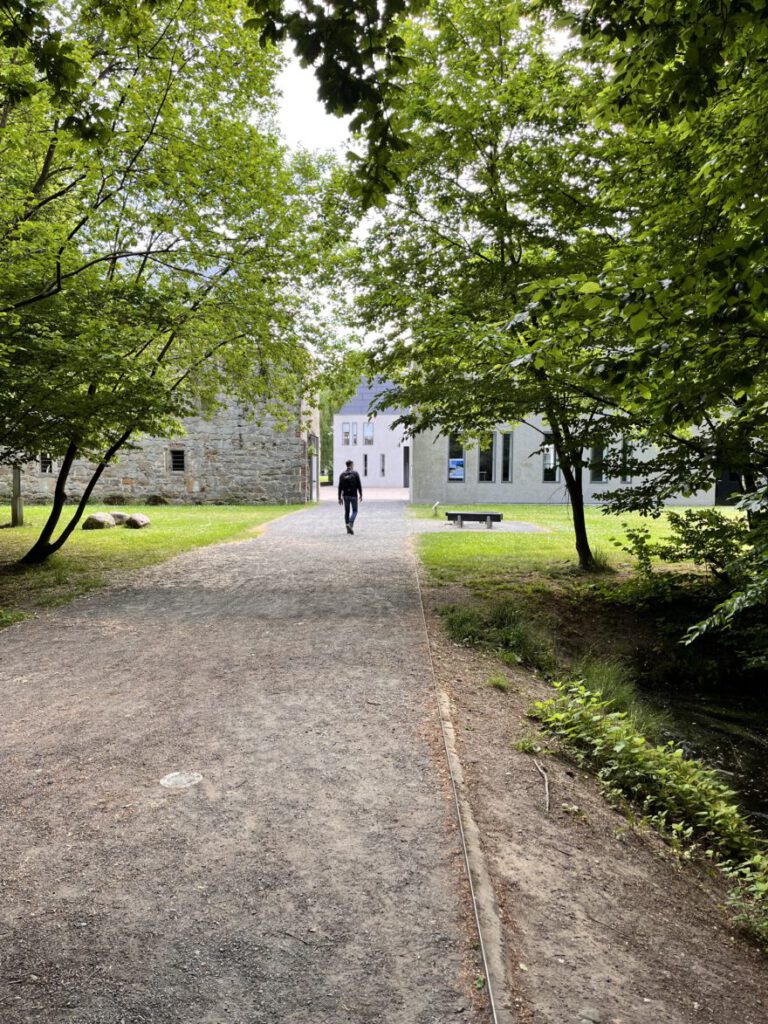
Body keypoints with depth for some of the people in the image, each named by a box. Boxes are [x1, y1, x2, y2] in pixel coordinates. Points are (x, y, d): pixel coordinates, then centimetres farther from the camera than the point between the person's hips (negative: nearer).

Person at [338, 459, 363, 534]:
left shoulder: (342, 474, 3)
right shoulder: (355, 473, -5)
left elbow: (340, 487, 1)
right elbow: (359, 485, -8)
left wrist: (340, 498, 5)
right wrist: (361, 495, 0)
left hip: (345, 495, 3)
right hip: (353, 495, -3)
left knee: (347, 511, 11)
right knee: (354, 511, 6)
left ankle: (348, 528, 11)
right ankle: (350, 524, -17)